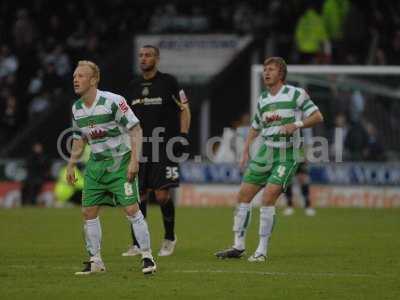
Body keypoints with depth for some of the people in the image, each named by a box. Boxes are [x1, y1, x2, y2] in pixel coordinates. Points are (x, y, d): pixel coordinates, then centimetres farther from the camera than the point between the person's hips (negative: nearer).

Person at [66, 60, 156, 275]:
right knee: (88, 211, 1)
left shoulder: (113, 102, -17)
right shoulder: (77, 109, 4)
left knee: (131, 208, -12)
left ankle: (147, 257, -3)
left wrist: (134, 160, -21)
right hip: (96, 164, 6)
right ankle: (95, 261, 10)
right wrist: (71, 165, 14)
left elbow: (135, 130, -14)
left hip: (120, 162, -6)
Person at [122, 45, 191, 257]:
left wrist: (183, 136, -9)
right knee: (139, 196, 0)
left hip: (165, 147, -5)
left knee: (162, 195, -10)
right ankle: (137, 244, 5)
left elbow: (184, 109, 0)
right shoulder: (133, 87, 14)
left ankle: (170, 238, 10)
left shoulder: (168, 82, -1)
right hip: (141, 148, 5)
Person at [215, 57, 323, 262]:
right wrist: (246, 152, 12)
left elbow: (317, 116, -7)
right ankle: (238, 246, 13)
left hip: (286, 156, -6)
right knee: (243, 195, 1)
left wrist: (297, 124, -23)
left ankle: (262, 251, -10)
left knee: (268, 197, -18)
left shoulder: (296, 94, -5)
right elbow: (255, 127, 23)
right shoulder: (262, 100, 12)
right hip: (264, 153, 6)